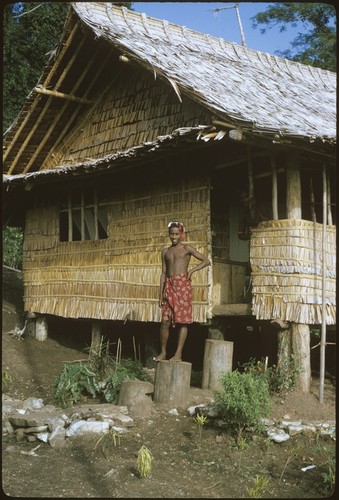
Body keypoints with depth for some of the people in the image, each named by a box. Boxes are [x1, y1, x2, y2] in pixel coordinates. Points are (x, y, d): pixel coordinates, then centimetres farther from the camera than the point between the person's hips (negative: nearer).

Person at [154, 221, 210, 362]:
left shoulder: (186, 248, 5)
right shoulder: (165, 251, 17)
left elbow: (206, 261, 3)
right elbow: (163, 273, 16)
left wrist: (191, 270, -8)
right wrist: (161, 293, 10)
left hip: (183, 284, -4)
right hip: (169, 286, 4)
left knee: (182, 320, -4)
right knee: (165, 321, -1)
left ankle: (178, 354, -2)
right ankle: (163, 352, 10)